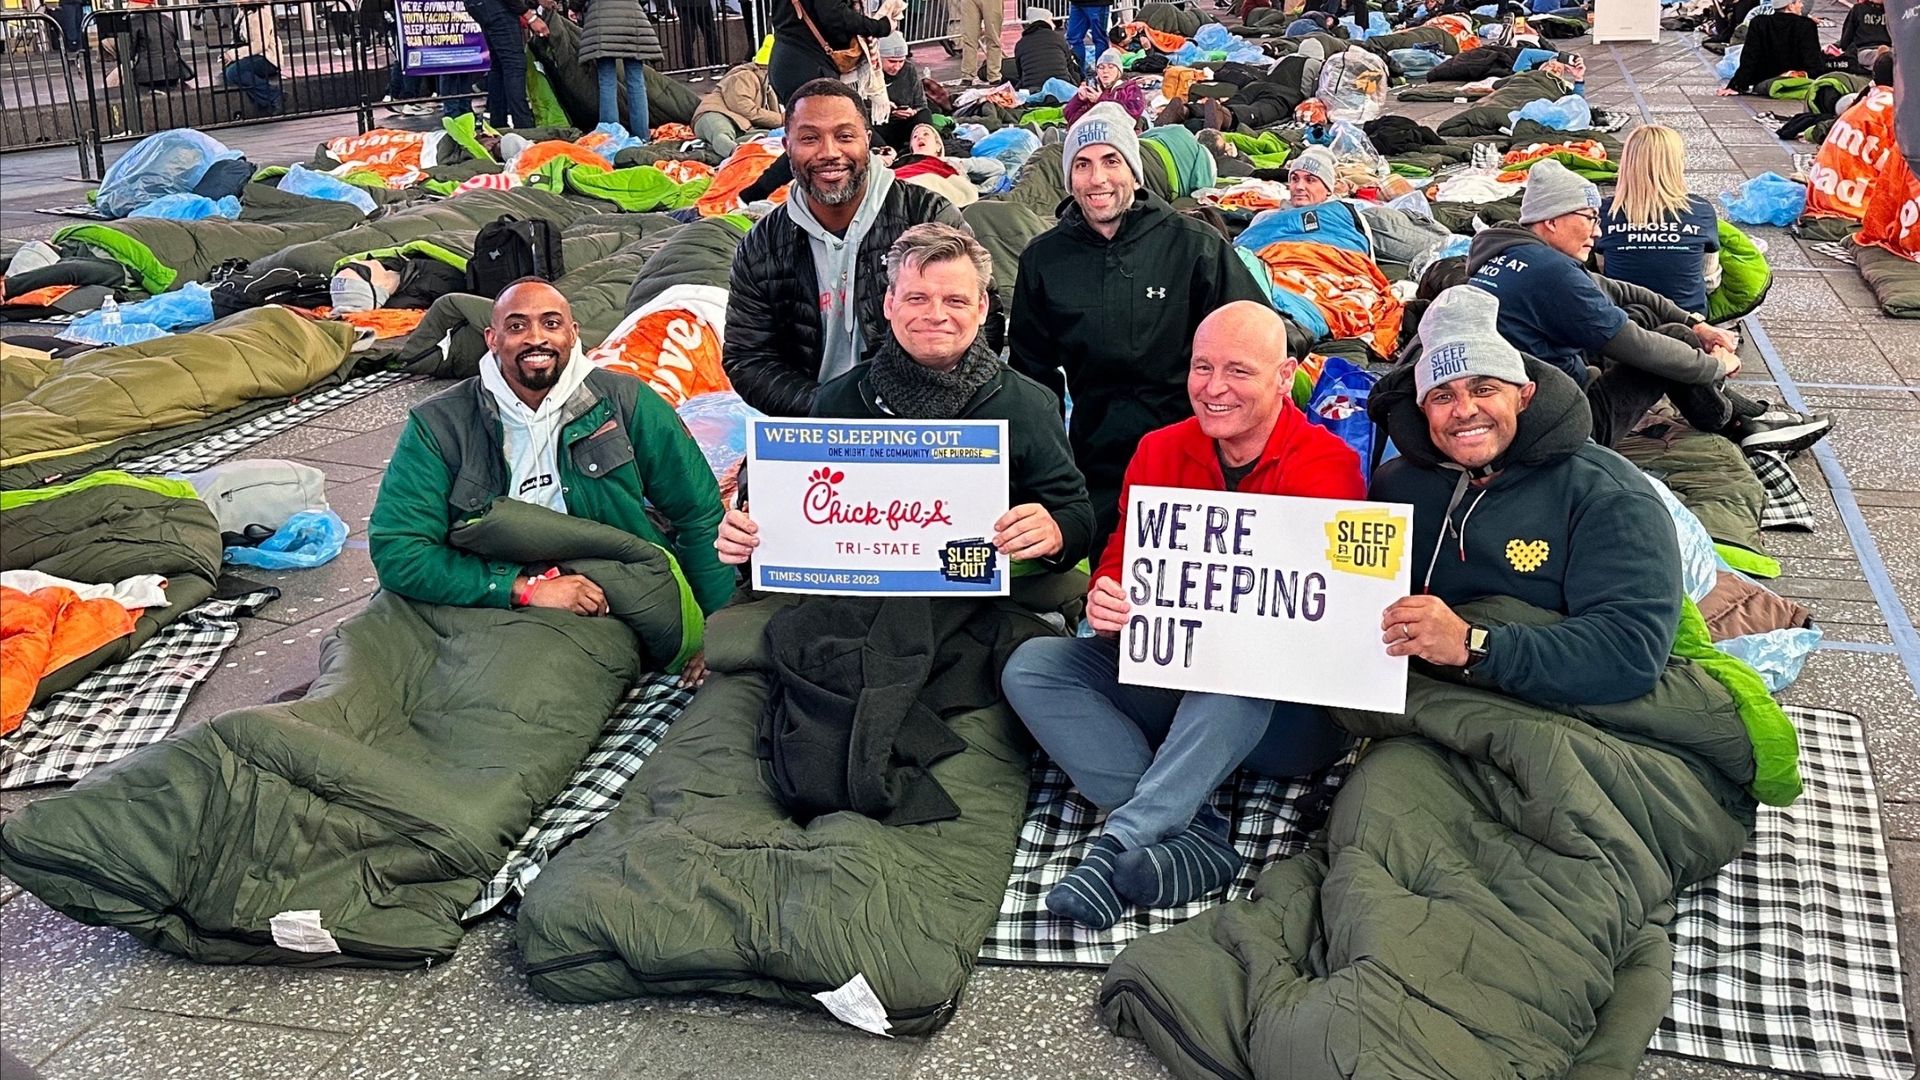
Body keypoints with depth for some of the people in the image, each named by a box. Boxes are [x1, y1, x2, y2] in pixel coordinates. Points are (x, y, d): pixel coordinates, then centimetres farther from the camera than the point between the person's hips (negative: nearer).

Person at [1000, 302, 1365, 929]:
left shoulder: (1327, 464, -9)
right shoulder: (1159, 452, 6)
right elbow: (1119, 564, 2)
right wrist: (1106, 603, -24)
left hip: (1285, 706, -5)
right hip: (1163, 677, 5)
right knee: (1031, 667, -16)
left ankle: (1116, 845, -35)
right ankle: (1193, 837, -29)